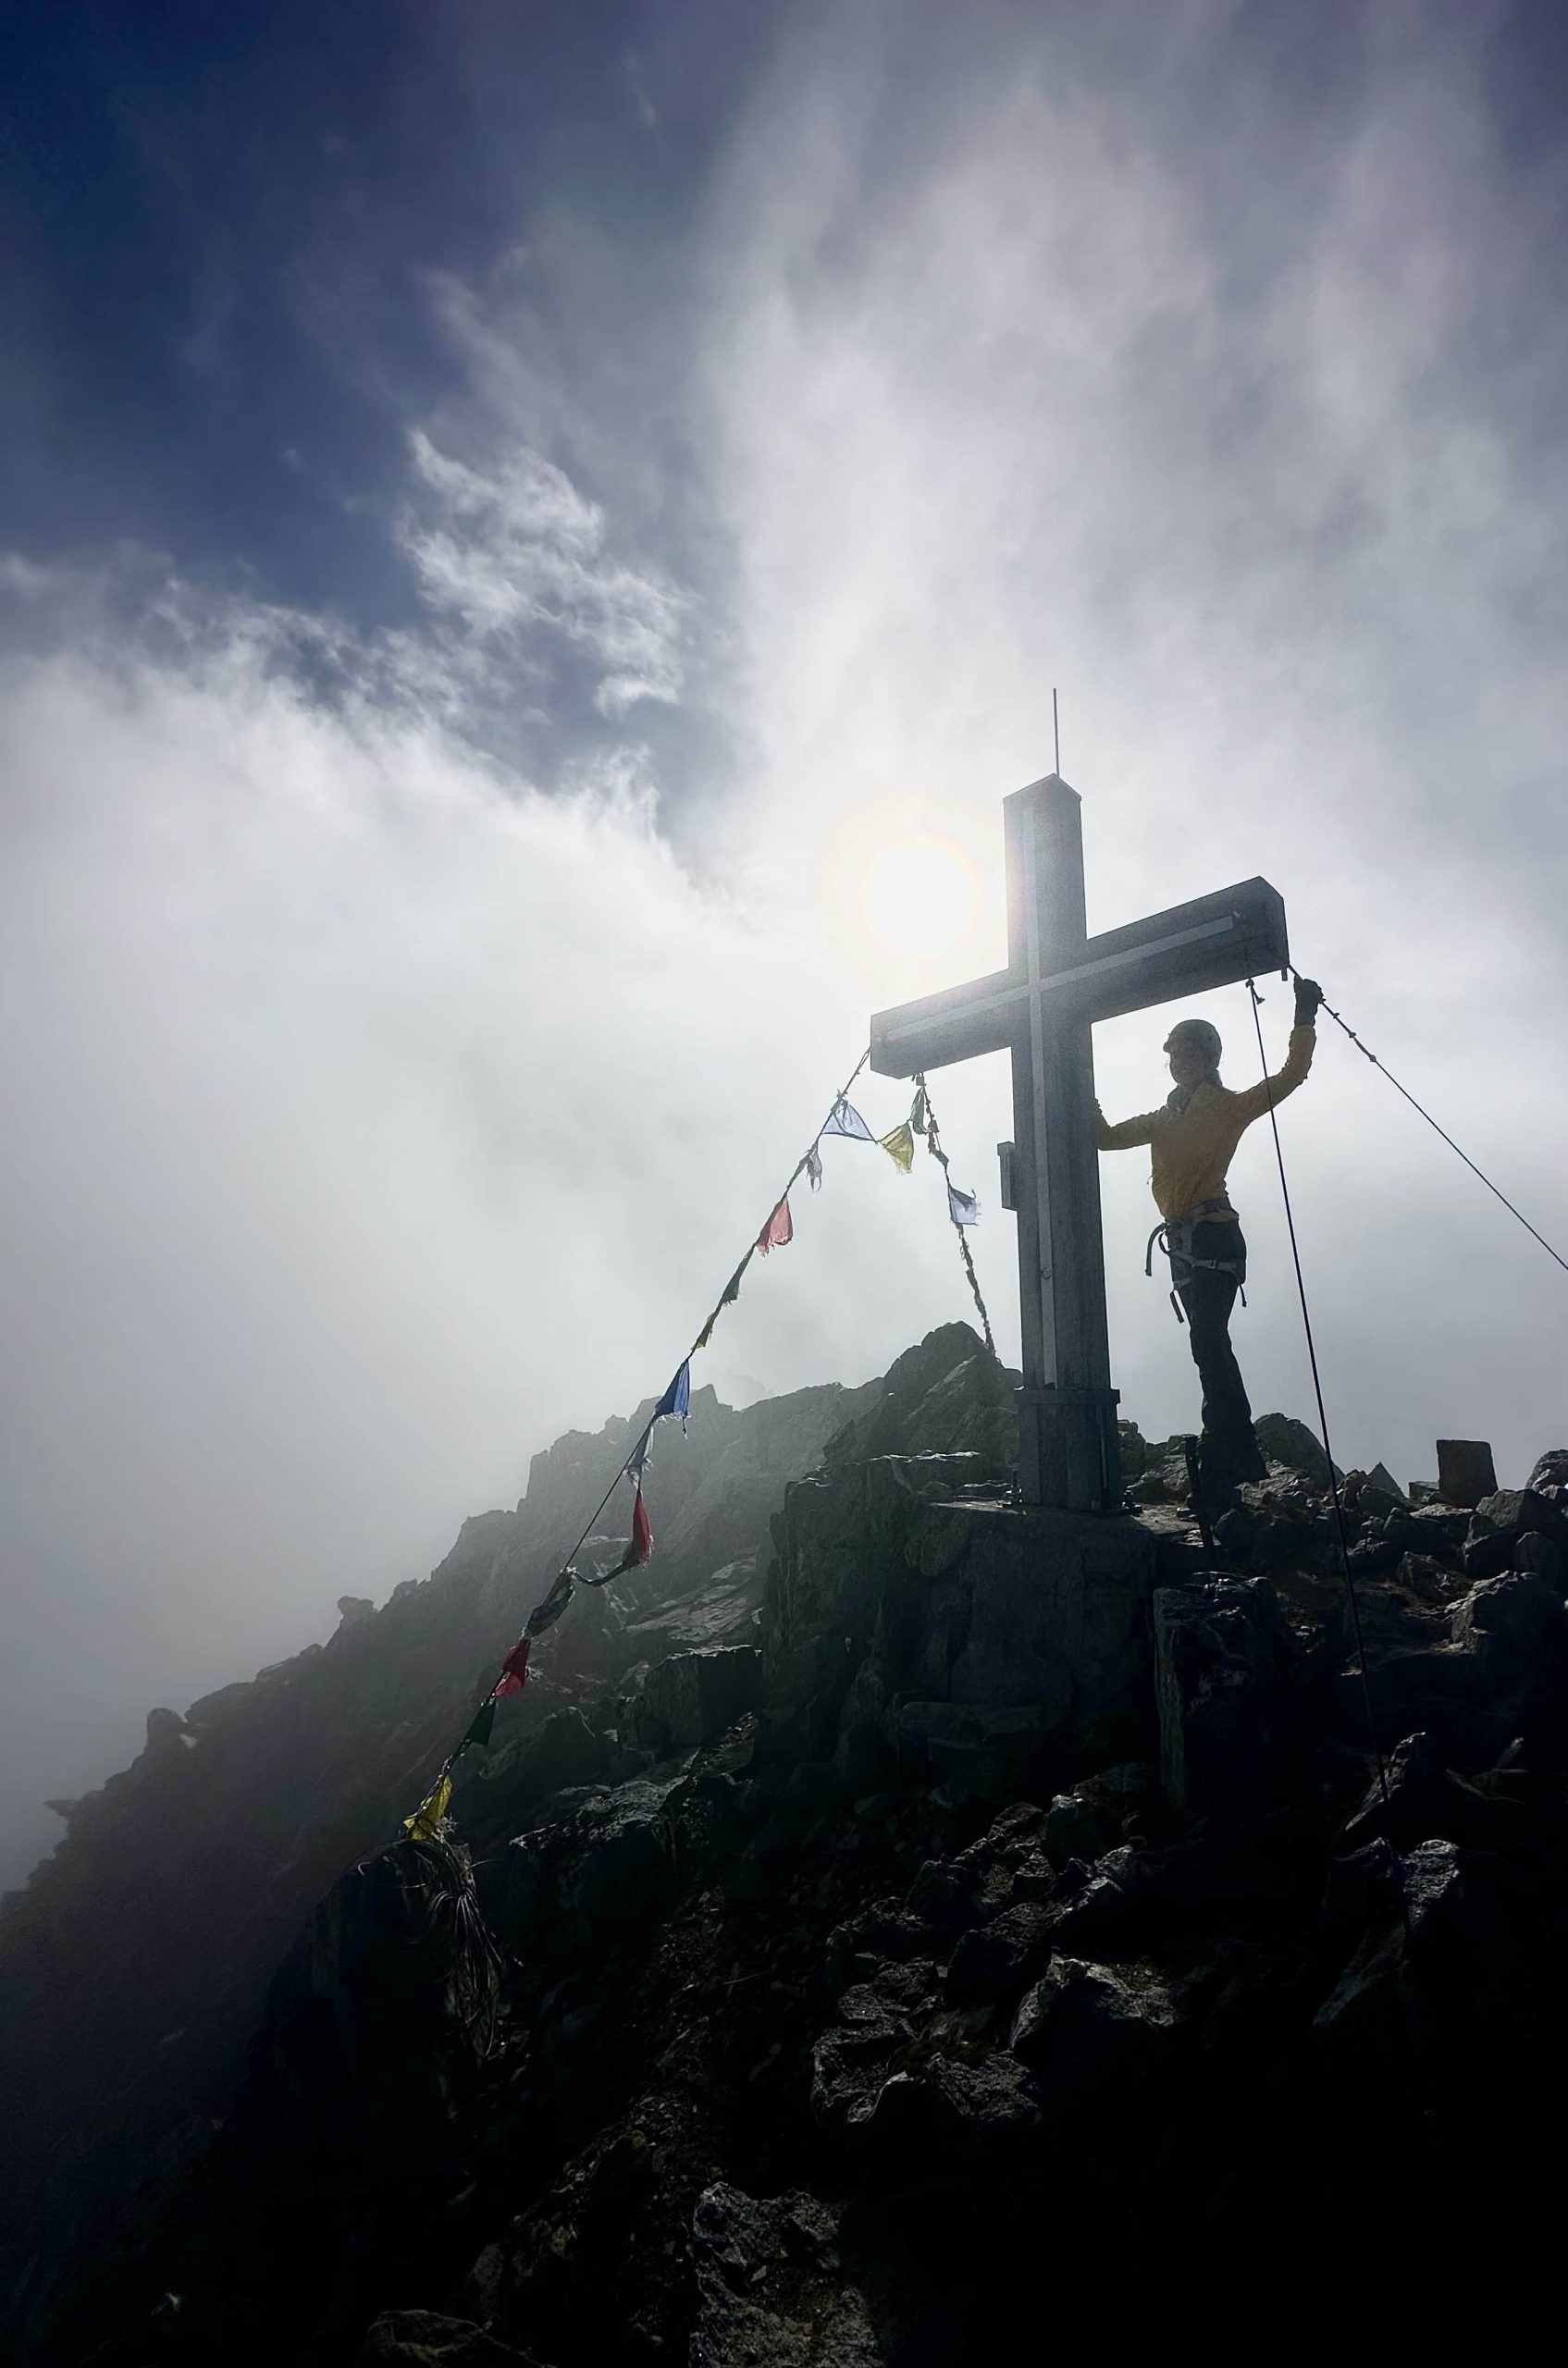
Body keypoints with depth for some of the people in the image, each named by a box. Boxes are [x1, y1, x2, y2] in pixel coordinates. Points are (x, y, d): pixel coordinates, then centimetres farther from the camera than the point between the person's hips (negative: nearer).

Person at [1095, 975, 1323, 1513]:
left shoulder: (1230, 1107, 2)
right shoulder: (1165, 1119, 20)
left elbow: (1291, 1075, -2)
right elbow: (1108, 1136, 25)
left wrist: (1305, 1017, -9)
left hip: (1214, 1238, -8)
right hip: (1184, 1243, 8)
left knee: (1208, 1345, -17)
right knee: (1213, 1349, 14)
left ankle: (1219, 1478, -20)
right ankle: (1243, 1458, 26)